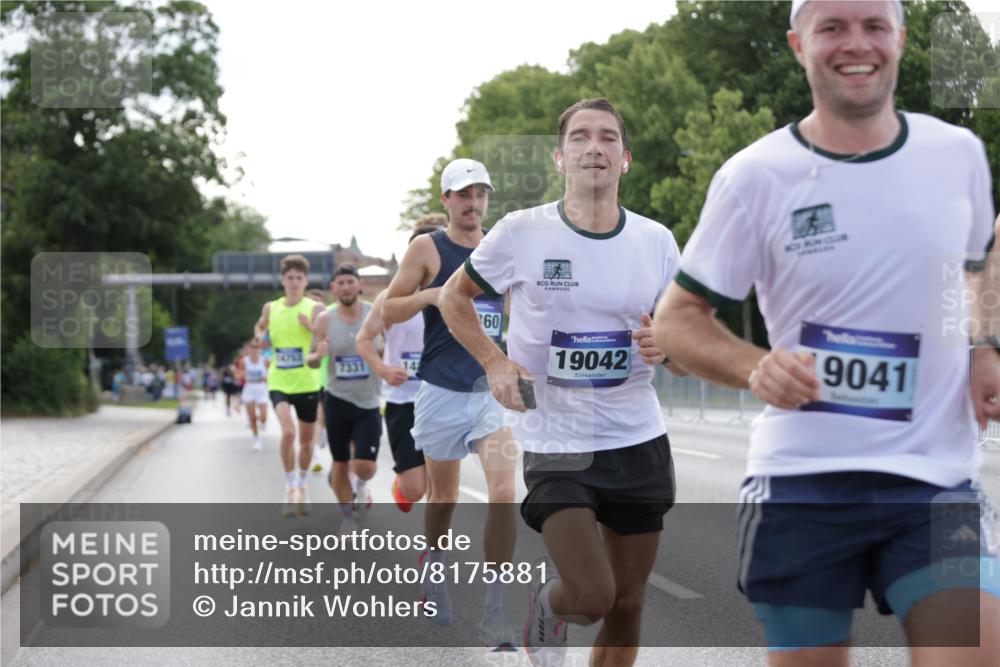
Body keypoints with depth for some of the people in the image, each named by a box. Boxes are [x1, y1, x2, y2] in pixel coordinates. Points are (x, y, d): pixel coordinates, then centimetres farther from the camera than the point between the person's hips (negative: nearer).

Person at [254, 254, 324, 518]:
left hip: (307, 384, 0)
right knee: (288, 432, -22)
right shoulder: (271, 308, 4)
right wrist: (259, 336, 3)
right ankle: (290, 487, -6)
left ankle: (302, 485, 36)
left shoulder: (315, 309, -5)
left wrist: (311, 326, -28)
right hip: (279, 382, 0)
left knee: (306, 440, 12)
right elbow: (260, 327, 25)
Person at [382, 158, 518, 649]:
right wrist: (431, 295, -17)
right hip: (442, 390, -1)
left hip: (494, 387, 1)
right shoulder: (427, 248, 0)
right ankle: (434, 576, 41)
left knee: (503, 492, -15)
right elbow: (387, 311, 0)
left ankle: (494, 613, -10)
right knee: (443, 496, 13)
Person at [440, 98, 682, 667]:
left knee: (627, 603, 10)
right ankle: (548, 602, 21)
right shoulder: (522, 233, -7)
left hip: (639, 439, 4)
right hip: (556, 443, -3)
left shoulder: (656, 241, 1)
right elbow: (455, 297, 8)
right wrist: (495, 362, -8)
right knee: (591, 596, -15)